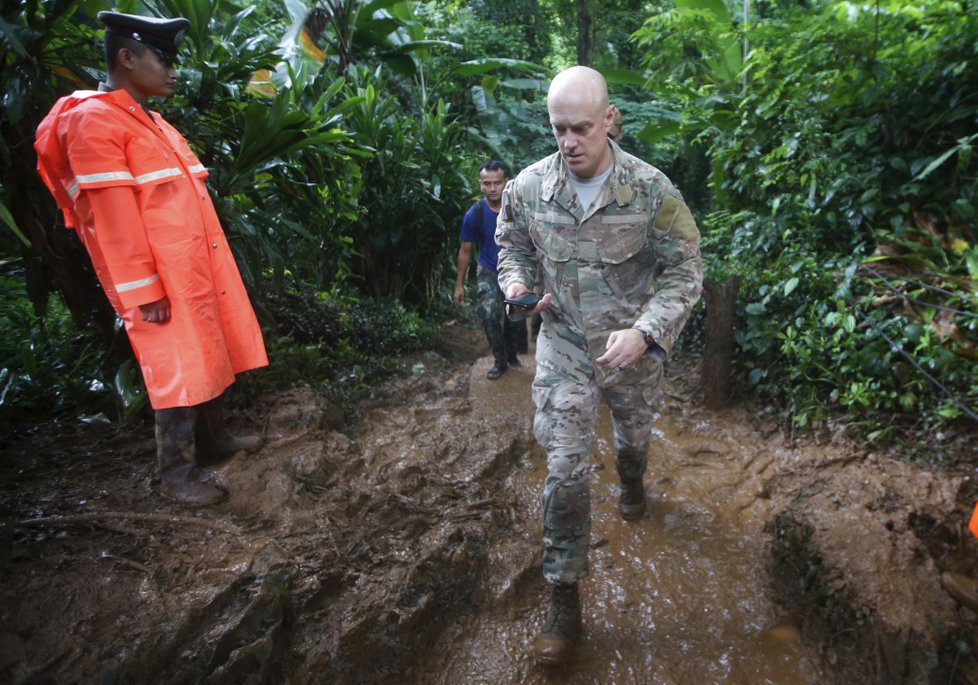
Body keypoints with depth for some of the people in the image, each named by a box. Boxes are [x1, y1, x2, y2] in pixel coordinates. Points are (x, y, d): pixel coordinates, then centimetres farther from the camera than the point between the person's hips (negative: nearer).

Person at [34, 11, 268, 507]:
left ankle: (213, 441, 32)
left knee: (210, 358, 16)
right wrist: (143, 289, -19)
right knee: (178, 373, -1)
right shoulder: (93, 121, -11)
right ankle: (177, 474, 13)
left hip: (197, 268, 9)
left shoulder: (148, 120, 17)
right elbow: (114, 218, -17)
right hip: (163, 280, -9)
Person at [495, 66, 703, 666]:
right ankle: (565, 600, 11)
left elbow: (685, 271, -12)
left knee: (634, 434, 26)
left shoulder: (651, 188, -16)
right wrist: (516, 283, -13)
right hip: (564, 344, 0)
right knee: (565, 467, -5)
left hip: (634, 346, 1)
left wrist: (644, 332, -27)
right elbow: (511, 246, 9)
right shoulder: (528, 187, -9)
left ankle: (632, 484, 65)